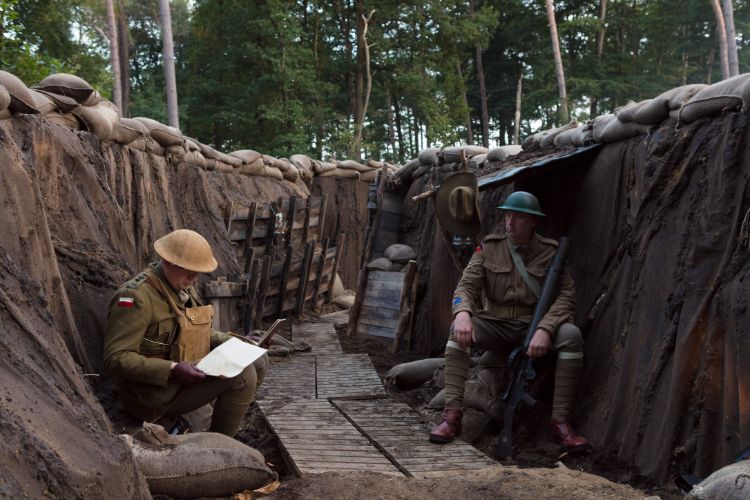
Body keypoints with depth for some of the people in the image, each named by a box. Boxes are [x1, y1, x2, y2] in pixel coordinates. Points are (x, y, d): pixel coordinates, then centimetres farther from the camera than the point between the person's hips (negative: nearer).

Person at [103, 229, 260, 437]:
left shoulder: (183, 288, 8)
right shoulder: (136, 297, -21)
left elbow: (196, 332, 23)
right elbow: (115, 359, -25)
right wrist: (172, 370, -32)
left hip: (184, 377, 10)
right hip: (153, 395, -9)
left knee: (254, 360, 7)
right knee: (242, 374, -19)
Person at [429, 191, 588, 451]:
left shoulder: (550, 252, 0)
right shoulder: (489, 247, 4)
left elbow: (566, 295, -10)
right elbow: (467, 285, -5)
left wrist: (544, 329, -28)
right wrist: (462, 313, -29)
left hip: (534, 328, -1)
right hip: (496, 326, 1)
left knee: (571, 335, -29)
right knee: (458, 329, -27)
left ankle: (561, 421, -23)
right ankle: (452, 414, -28)